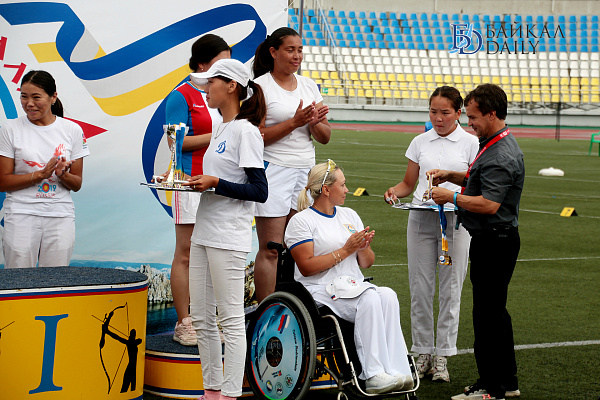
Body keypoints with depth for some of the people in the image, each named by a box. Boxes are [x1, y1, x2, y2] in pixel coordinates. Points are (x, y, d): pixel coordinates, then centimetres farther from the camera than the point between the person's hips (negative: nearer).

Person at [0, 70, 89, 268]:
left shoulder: (72, 130, 5)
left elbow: (77, 184, 10)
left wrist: (62, 174, -13)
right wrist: (41, 174, -15)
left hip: (61, 216, 1)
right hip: (21, 214, -1)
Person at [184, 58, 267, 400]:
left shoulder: (245, 131, -10)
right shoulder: (221, 130, 17)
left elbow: (259, 191, -16)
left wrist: (215, 183, -18)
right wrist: (195, 182, 8)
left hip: (229, 237, -9)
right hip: (205, 232, 9)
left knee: (231, 319, -5)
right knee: (201, 319, 11)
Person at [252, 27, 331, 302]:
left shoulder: (309, 86, 14)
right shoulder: (260, 87, -4)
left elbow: (325, 137, 14)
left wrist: (316, 123, -8)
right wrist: (294, 122, -18)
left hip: (305, 171, 6)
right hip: (273, 171, -6)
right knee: (270, 250, -6)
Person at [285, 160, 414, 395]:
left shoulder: (349, 215, 19)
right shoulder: (301, 221, 0)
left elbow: (366, 263, 19)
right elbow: (307, 267, -12)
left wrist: (364, 248, -5)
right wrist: (345, 250, -13)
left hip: (354, 286, 6)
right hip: (320, 291, -6)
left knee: (388, 296, -27)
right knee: (370, 299, -32)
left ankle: (395, 371, -36)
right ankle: (374, 376, -37)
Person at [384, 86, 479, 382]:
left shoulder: (471, 144, 2)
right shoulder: (420, 142, 11)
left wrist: (452, 195, -18)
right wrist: (394, 191, -5)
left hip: (455, 221, -2)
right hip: (421, 220, 3)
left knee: (450, 288, -1)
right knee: (420, 287, 2)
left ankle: (442, 357, 6)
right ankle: (423, 352, 12)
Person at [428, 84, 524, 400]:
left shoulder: (501, 156, -21)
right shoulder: (493, 144, 13)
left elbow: (489, 204, -28)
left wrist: (451, 197, -17)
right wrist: (451, 175, 16)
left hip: (495, 242, -11)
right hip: (490, 240, 11)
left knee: (487, 313, -5)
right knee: (495, 310, 17)